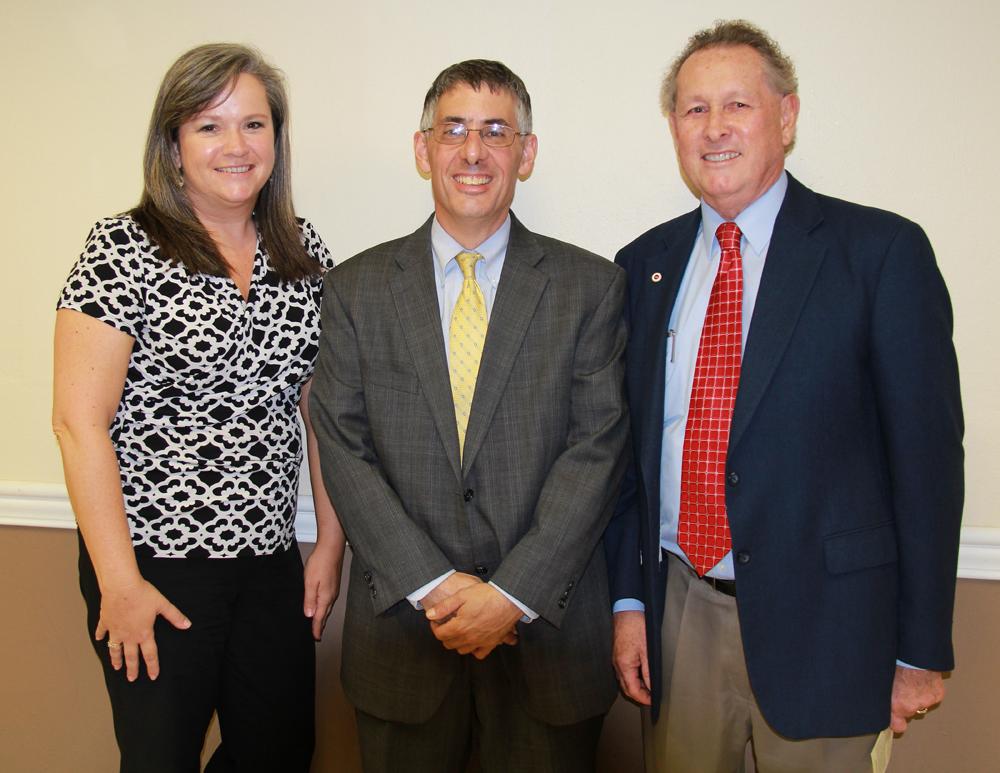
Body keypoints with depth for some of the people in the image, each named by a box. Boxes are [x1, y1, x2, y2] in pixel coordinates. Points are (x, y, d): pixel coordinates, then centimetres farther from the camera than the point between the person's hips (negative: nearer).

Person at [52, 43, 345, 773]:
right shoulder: (124, 249, -10)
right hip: (154, 563, -4)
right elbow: (80, 420, -12)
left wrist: (331, 542, 6)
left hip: (271, 562, 5)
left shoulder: (304, 250, 4)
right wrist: (119, 582, -13)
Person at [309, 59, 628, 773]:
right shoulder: (357, 288, 3)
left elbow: (597, 447, -6)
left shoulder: (592, 286, 0)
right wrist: (433, 585, -11)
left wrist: (514, 593, -13)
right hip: (402, 624, 1)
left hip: (548, 625, 0)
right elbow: (344, 450, -2)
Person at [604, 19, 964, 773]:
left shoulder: (883, 251, -8)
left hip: (823, 624, -3)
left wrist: (922, 649, -6)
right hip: (678, 616, 4)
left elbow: (926, 452, -7)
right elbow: (628, 444, 8)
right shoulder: (644, 265, 5)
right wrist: (628, 598, 6)